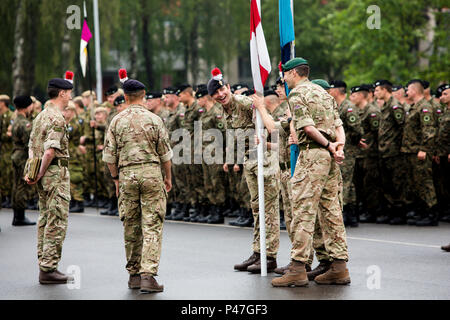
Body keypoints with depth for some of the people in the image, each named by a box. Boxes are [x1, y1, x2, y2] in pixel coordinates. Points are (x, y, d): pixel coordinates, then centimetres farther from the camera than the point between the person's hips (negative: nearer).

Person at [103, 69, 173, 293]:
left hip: (127, 174, 2)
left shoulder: (117, 121, 3)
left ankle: (134, 274, 18)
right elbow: (165, 153, 2)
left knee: (131, 227, 11)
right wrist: (168, 177, 14)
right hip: (151, 173, -2)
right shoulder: (153, 119, -1)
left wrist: (116, 178, 17)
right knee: (152, 226, -3)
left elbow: (109, 155, 5)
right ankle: (148, 275, -12)